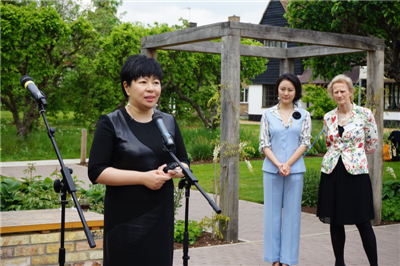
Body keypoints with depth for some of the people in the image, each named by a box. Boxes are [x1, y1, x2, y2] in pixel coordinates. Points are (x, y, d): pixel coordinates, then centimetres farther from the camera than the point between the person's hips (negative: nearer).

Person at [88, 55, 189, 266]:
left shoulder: (169, 122, 9)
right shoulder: (111, 124, -5)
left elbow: (184, 163, 15)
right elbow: (96, 172, -11)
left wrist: (174, 171, -9)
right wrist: (143, 177, -18)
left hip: (161, 217, 4)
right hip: (125, 219, -4)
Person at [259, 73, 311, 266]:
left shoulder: (303, 115, 6)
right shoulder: (268, 114, 6)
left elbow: (304, 143, 1)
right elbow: (264, 144, 2)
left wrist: (288, 164, -12)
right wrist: (278, 165, -12)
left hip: (295, 170, 0)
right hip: (271, 170, 0)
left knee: (292, 214, 3)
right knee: (272, 212, 4)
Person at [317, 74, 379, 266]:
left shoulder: (365, 114, -2)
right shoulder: (328, 117, 8)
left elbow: (372, 145, 6)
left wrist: (352, 152, 10)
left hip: (355, 172, -3)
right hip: (332, 172, 4)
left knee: (362, 221, -2)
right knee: (335, 221, 7)